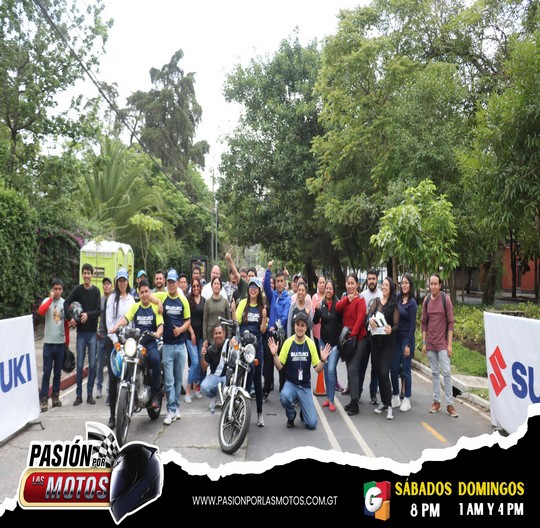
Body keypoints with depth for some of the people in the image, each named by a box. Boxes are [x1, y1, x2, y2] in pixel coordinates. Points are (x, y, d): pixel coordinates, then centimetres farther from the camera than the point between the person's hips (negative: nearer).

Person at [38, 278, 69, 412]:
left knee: (58, 372, 11)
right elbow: (41, 312, -26)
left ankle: (55, 396, 22)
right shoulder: (47, 300, -3)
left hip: (61, 343, 3)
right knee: (47, 372, -2)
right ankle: (43, 399, 3)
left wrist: (67, 341, 10)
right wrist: (51, 298, -19)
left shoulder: (65, 303, 5)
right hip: (49, 342, -3)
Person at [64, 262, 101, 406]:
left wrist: (88, 314, -20)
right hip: (81, 331, 1)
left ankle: (90, 394, 12)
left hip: (92, 332, -1)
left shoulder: (96, 291, 1)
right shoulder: (78, 289, 4)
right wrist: (70, 317, -18)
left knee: (92, 365, 2)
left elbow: (99, 310, -3)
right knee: (80, 365, 4)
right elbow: (66, 303, -4)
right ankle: (79, 395, 13)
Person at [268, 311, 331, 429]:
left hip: (305, 386, 1)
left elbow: (317, 369, -3)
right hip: (290, 383, -1)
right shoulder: (288, 342, -8)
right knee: (284, 396, -37)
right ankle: (291, 417, -2)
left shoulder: (311, 344, -5)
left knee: (312, 424, -9)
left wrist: (323, 360, -22)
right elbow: (280, 367, -6)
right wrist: (274, 355, -23)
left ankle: (303, 412, 28)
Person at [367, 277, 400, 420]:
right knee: (378, 372, 8)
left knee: (384, 373, -11)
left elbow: (396, 324, -6)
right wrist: (370, 318, -24)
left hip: (388, 342, -4)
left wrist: (391, 329, -27)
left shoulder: (394, 304, -3)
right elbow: (370, 312, -1)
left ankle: (389, 406, -3)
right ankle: (383, 402, 21)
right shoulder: (377, 300, 11)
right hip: (375, 340, 4)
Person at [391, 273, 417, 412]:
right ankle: (395, 398, 21)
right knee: (394, 369, 8)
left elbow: (412, 325, -10)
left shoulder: (412, 303, -9)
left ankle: (407, 400, 15)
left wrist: (408, 345, -12)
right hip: (396, 338, 5)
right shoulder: (398, 298, 5)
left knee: (406, 369, 3)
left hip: (406, 339, -5)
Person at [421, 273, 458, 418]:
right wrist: (424, 342, 5)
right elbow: (424, 323, 8)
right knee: (435, 373, 11)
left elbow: (450, 322, -6)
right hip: (430, 343, 3)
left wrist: (449, 344, -9)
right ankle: (436, 401, 19)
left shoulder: (446, 299, -7)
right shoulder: (426, 300, 3)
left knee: (446, 373, -3)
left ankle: (450, 404, 5)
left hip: (443, 343, -3)